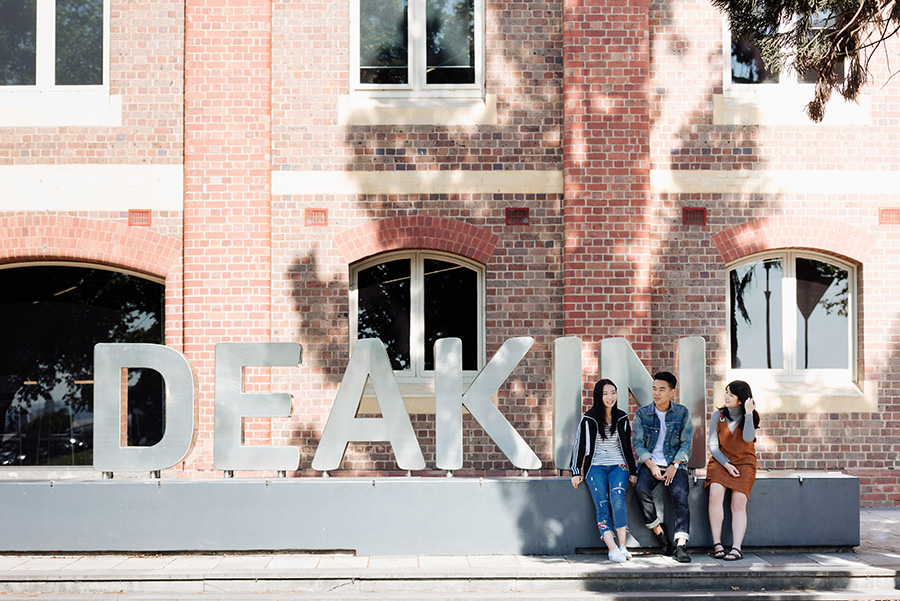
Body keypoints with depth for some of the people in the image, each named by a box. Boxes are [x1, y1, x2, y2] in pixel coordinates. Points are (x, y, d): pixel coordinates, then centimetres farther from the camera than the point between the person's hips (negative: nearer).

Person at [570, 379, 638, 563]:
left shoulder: (622, 418, 10)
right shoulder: (588, 419, 1)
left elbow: (628, 447, 16)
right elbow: (579, 446, 6)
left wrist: (633, 472, 11)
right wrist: (576, 472, 2)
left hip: (618, 466, 1)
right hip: (595, 467, -1)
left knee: (617, 498, -27)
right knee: (602, 506, -20)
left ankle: (622, 545, -23)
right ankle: (613, 549, -27)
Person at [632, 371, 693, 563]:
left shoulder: (682, 413, 4)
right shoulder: (642, 414, 5)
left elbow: (686, 444, 2)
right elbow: (638, 444, 2)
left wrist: (674, 466, -12)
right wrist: (651, 466, -12)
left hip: (675, 463, -1)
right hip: (650, 462, 1)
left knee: (680, 494, -27)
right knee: (641, 489, -28)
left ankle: (681, 545, -32)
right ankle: (660, 533, -13)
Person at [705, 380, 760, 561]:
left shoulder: (750, 417, 4)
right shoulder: (718, 415, 6)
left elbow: (748, 438, -15)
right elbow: (713, 445, 3)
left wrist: (748, 413, -16)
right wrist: (726, 464, -10)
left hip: (744, 462, 0)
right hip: (720, 461, 0)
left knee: (739, 503, -20)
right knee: (715, 494, -26)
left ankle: (736, 547, -26)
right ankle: (717, 544, -22)